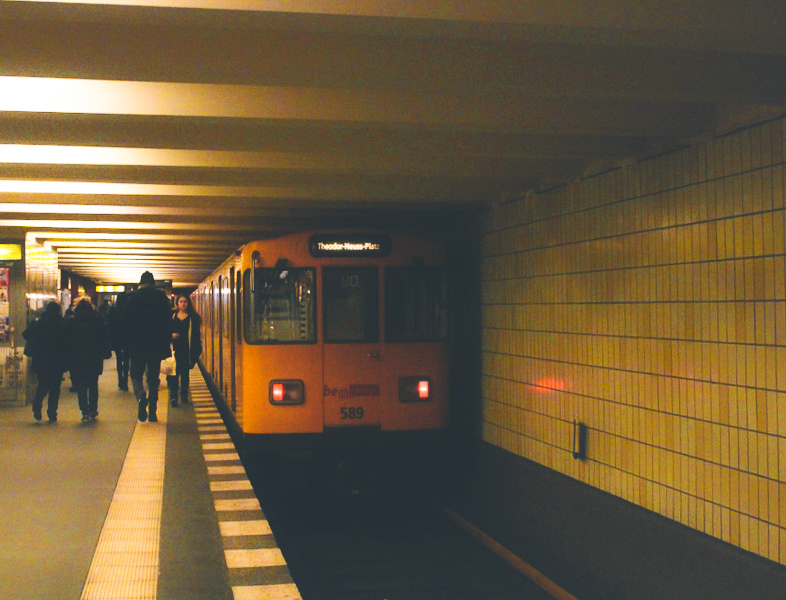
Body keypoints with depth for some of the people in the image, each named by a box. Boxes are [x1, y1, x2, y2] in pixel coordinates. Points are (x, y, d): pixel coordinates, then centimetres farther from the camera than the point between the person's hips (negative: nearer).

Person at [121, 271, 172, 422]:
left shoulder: (132, 297, -3)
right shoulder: (161, 297, 0)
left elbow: (124, 321, -3)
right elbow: (168, 321, -1)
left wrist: (127, 342, 8)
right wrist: (167, 343, 6)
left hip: (136, 344, -1)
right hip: (156, 345, 1)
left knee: (136, 374, 10)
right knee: (153, 377, 9)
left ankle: (141, 396, -20)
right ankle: (152, 412, 8)